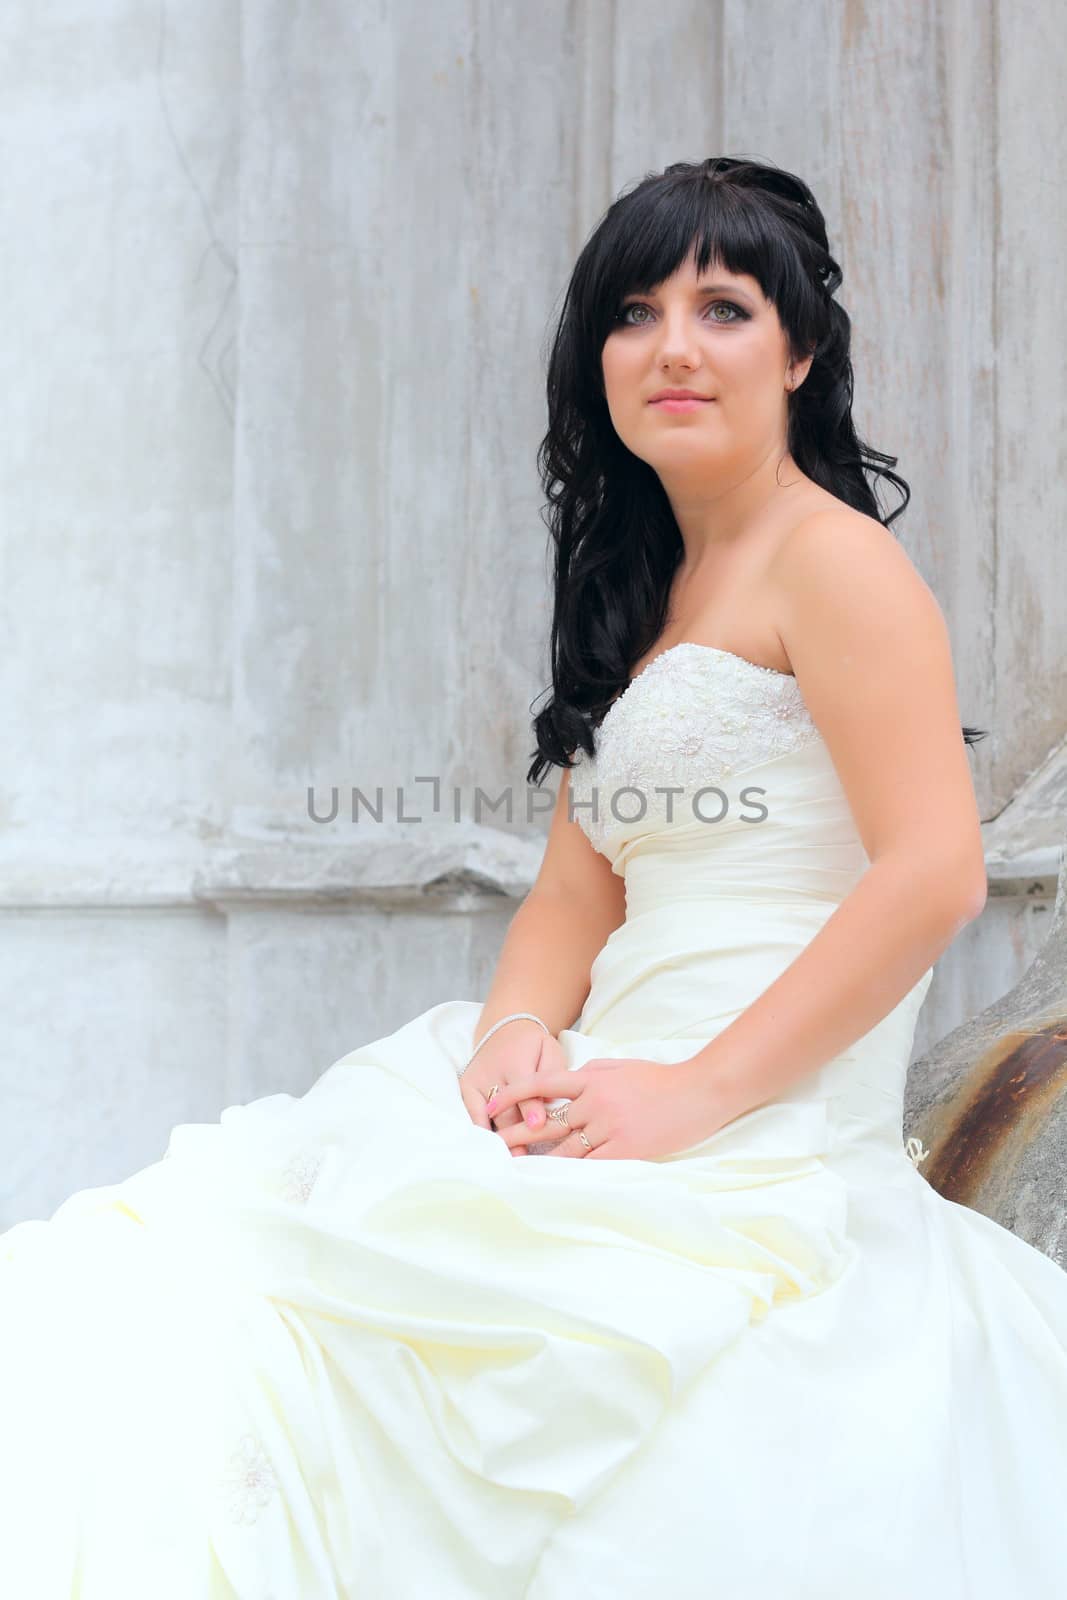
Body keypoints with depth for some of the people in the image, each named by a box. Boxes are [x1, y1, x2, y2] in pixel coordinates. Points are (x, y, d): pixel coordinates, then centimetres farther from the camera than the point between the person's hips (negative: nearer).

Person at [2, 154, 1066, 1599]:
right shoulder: (637, 590, 22)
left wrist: (698, 1094, -17)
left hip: (765, 1143, -8)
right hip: (619, 1093, 8)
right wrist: (519, 1033, -5)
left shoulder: (831, 560, -5)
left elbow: (935, 873, -15)